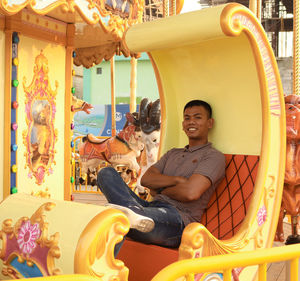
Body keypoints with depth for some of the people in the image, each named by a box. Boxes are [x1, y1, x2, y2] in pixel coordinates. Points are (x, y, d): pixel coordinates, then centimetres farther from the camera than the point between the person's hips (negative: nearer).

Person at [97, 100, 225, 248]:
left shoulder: (214, 156, 6)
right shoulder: (173, 153, 29)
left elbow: (191, 192, -11)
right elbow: (146, 179, 11)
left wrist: (159, 191, 6)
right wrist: (177, 180, -4)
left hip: (179, 220, -8)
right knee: (107, 173, -14)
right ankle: (135, 211, -38)